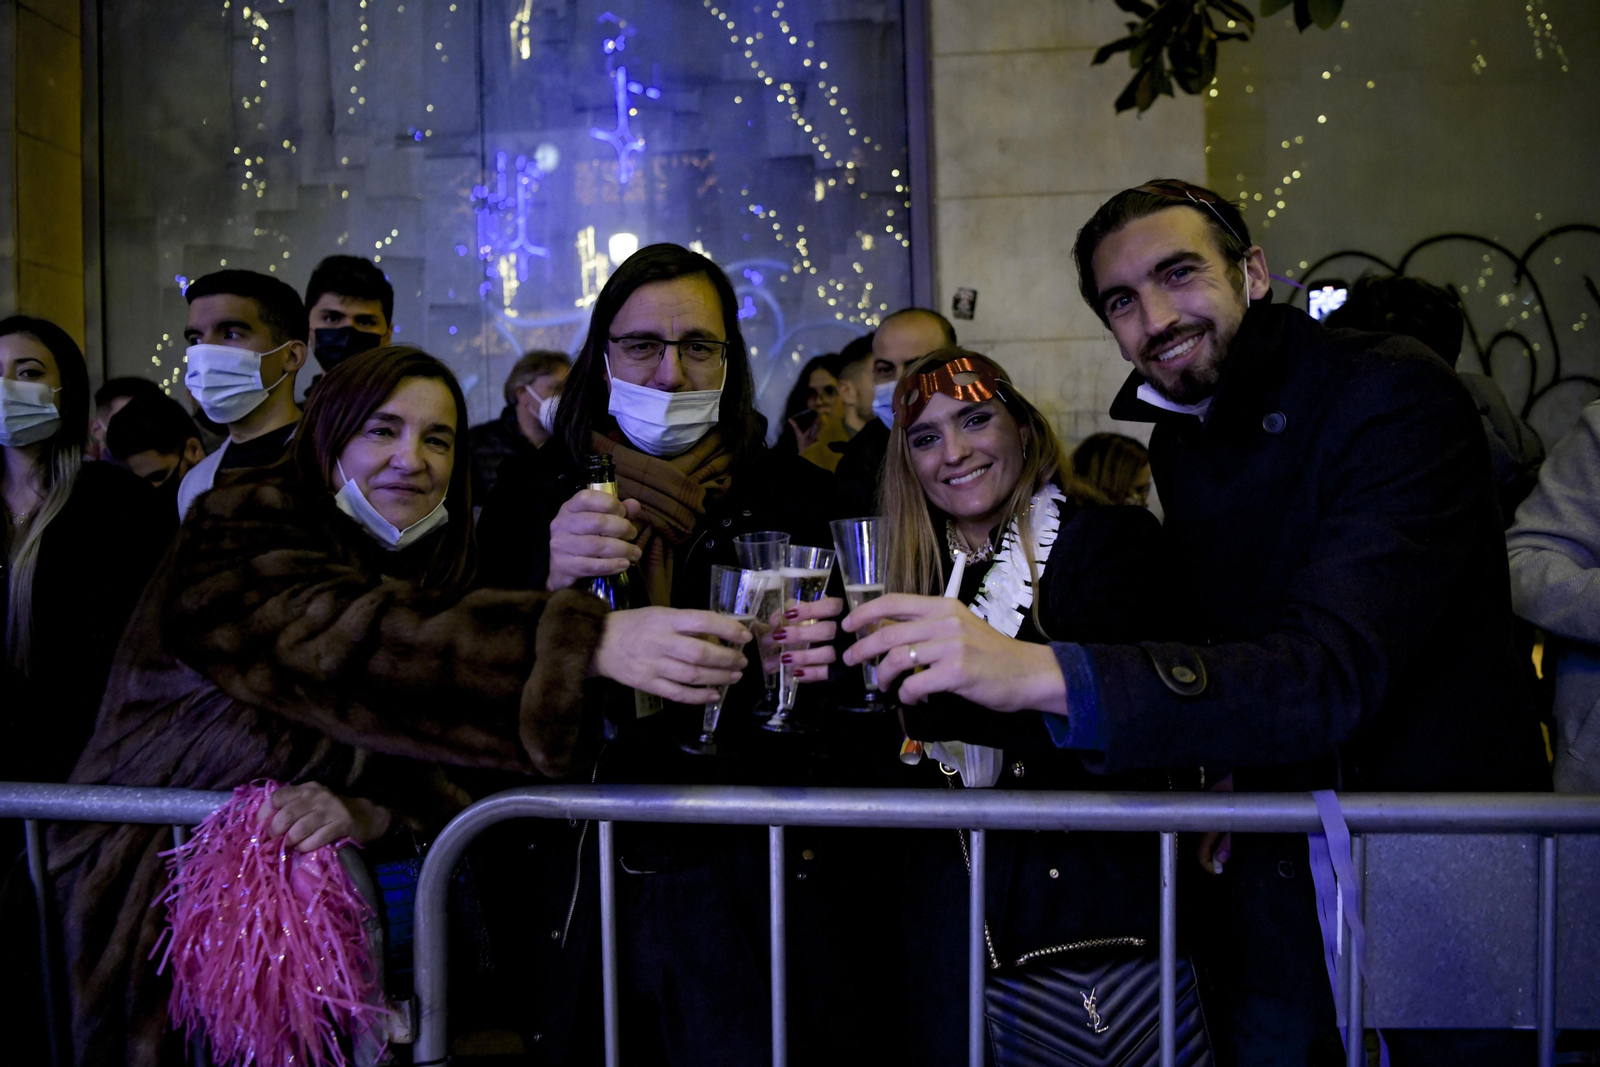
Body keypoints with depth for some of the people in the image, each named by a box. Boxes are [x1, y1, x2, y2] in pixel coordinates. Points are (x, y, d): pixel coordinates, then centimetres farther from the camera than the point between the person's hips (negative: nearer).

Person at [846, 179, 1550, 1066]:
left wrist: (1039, 674, -46)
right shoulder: (1177, 442, 2)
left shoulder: (1398, 397, -22)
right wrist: (1224, 770, -3)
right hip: (1278, 866, 6)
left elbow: (1331, 670, -35)